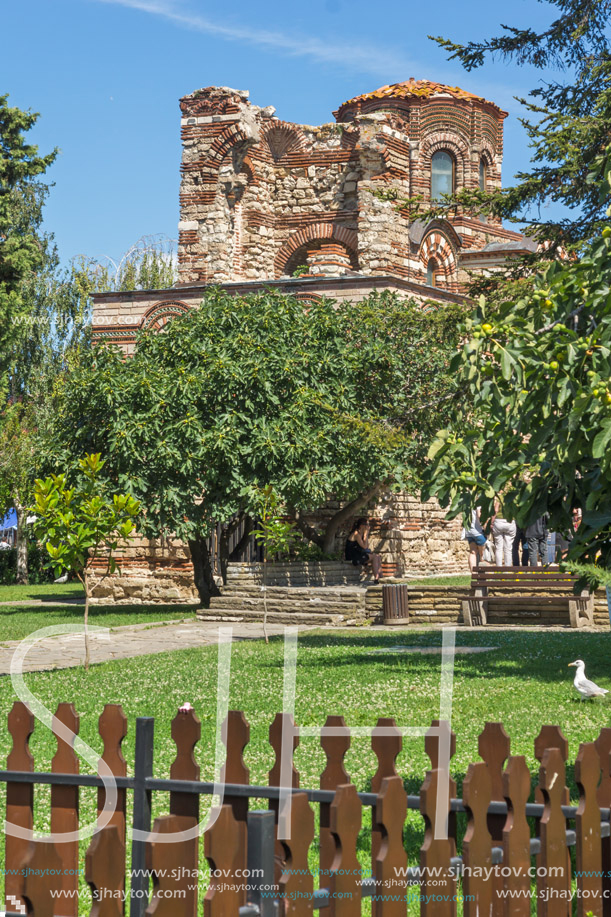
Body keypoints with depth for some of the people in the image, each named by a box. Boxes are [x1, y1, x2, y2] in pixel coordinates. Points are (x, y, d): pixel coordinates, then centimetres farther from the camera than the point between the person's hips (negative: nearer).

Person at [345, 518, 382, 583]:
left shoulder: (361, 534, 15)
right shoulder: (356, 534, -14)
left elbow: (367, 546, 18)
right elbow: (364, 546, -21)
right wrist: (366, 533, -15)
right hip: (353, 557, -9)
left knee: (378, 557, -3)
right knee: (374, 557, -18)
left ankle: (377, 577, -15)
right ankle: (376, 578, -17)